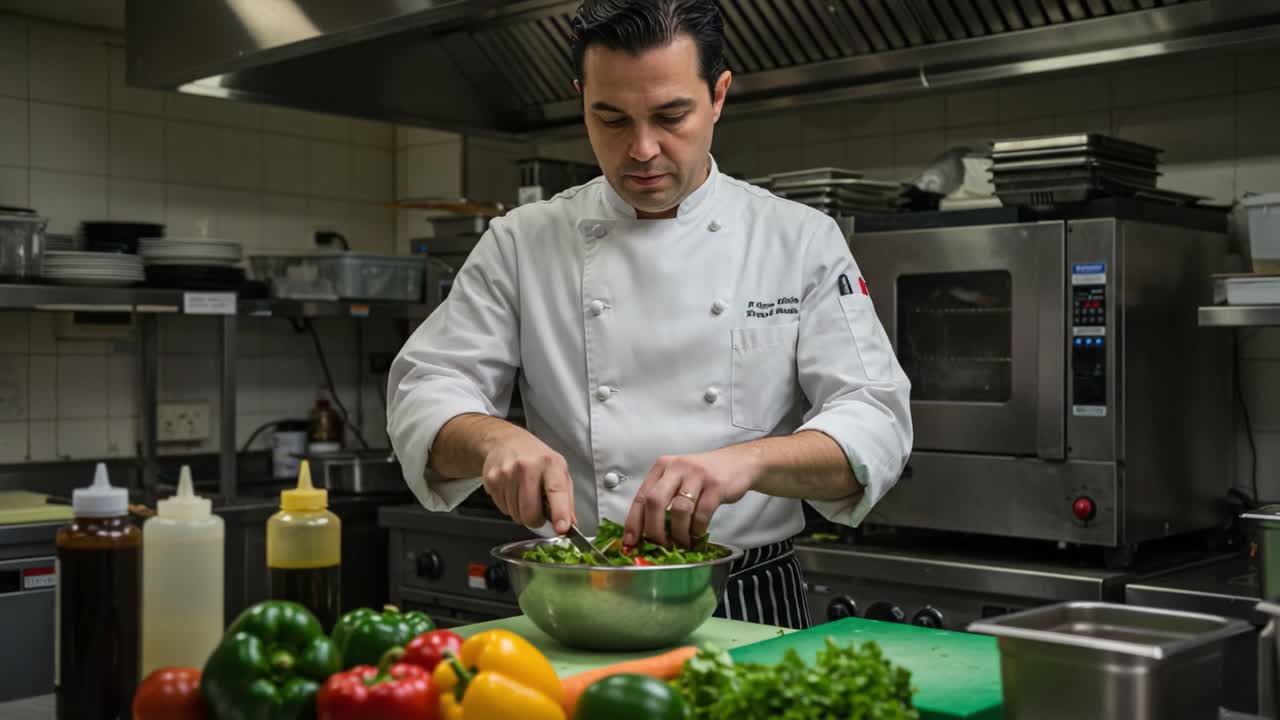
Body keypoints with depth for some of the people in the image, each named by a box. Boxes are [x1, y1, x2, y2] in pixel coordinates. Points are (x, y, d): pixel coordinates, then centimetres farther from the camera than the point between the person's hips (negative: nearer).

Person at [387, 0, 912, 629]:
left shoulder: (803, 241, 3)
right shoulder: (522, 244, 5)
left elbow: (875, 422, -5)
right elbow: (424, 394, 3)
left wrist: (748, 460, -25)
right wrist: (494, 438, -21)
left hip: (753, 603, 0)